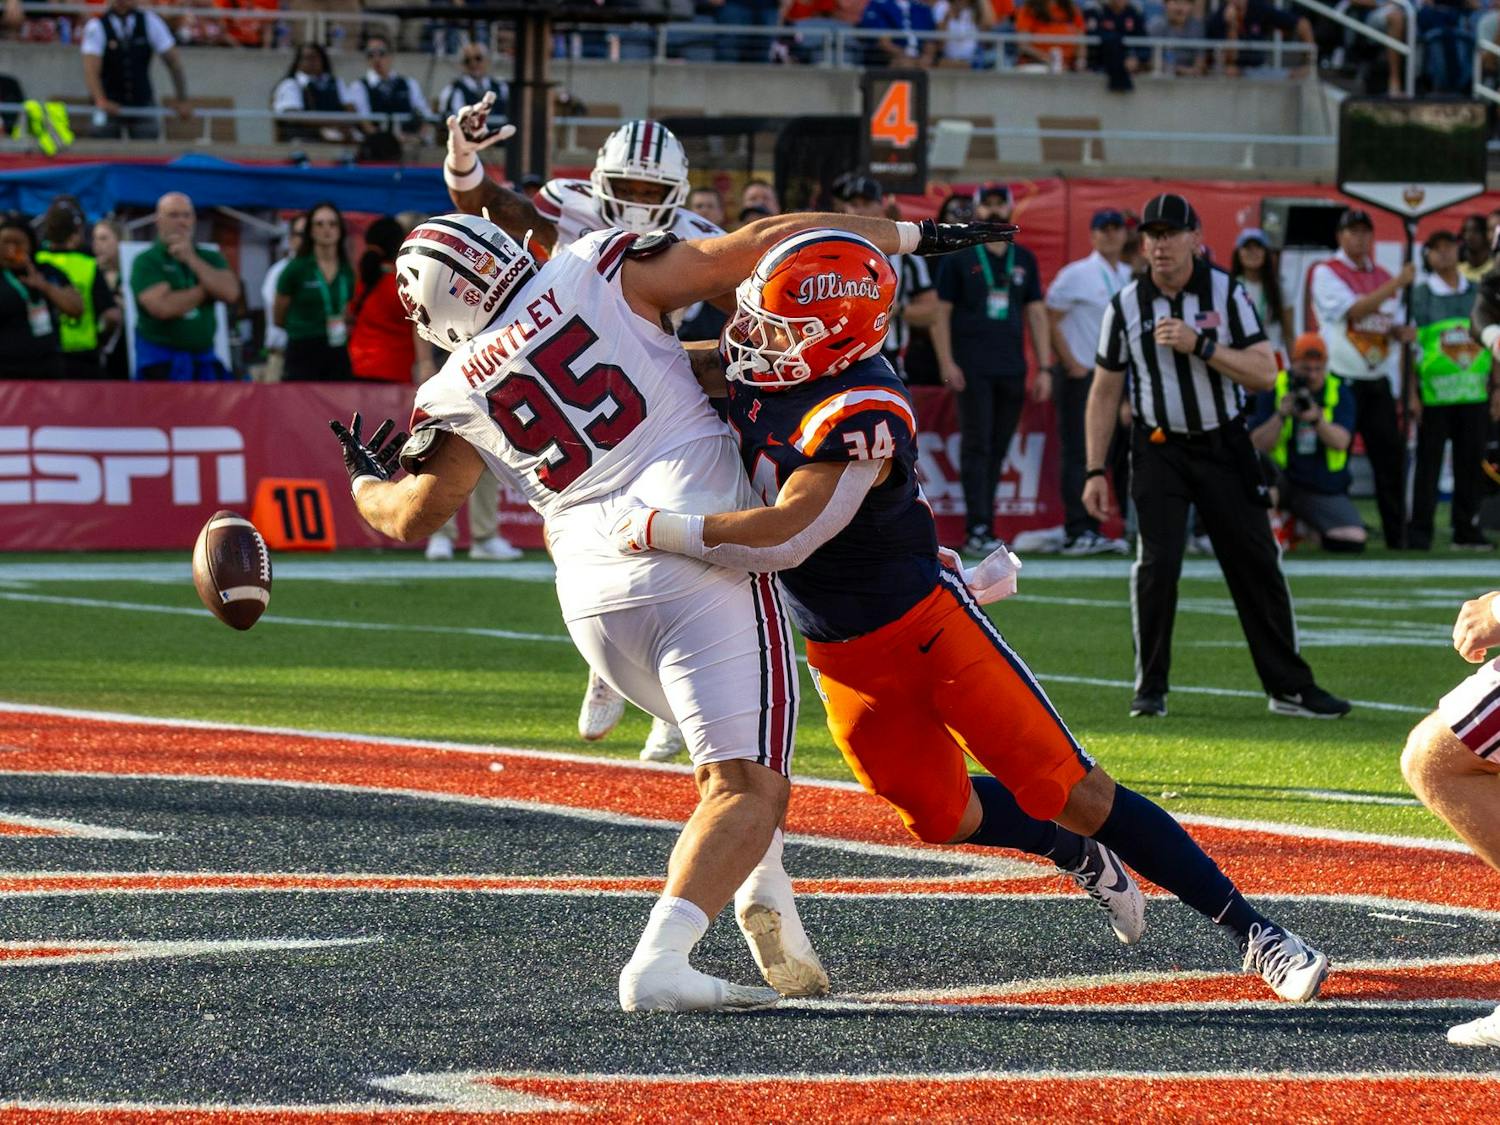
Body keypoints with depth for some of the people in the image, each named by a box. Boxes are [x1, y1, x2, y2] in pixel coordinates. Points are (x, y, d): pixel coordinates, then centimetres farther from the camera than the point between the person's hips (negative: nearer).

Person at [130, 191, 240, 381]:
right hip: (161, 363, -4)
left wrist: (191, 259, -8)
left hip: (204, 360, 4)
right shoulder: (146, 262, -2)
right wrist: (205, 290, -3)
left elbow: (230, 293, -5)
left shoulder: (210, 258, 13)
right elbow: (163, 307, -16)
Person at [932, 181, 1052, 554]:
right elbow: (940, 312, 0)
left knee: (998, 450, 4)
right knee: (977, 444, -9)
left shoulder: (1023, 259, 15)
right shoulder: (958, 257, 3)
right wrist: (946, 364, -10)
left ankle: (979, 528, 8)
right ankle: (978, 528, -13)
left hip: (1012, 369, 4)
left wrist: (1044, 368, 9)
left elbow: (1036, 314, 16)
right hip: (973, 367, -4)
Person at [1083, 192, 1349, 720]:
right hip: (1159, 452, -1)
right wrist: (1095, 471, 0)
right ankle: (1150, 691, -1)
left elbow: (1265, 373, -12)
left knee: (1257, 565, 1)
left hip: (1224, 448, 1)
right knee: (1157, 562, -14)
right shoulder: (1126, 306, -4)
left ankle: (1289, 687, 9)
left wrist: (1200, 345, -23)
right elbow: (1105, 391, 4)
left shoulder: (1227, 293, -5)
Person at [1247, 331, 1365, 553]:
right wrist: (1281, 415, -24)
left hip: (1325, 490, 1)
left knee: (1353, 541, -19)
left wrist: (1317, 419, -32)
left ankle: (1315, 531, 14)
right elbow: (1258, 445, -10)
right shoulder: (1272, 391, -2)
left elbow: (1341, 442, -14)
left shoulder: (1339, 395, 2)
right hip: (1281, 479, -1)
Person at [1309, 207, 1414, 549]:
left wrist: (1402, 331, -4)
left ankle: (1397, 534, 6)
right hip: (1341, 380, -5)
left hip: (1378, 381, 5)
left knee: (1391, 456, 2)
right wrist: (1395, 285, -20)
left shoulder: (1382, 278, 16)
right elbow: (1351, 310, -17)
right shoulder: (1326, 273, -3)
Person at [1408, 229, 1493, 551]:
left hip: (1474, 394, 3)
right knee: (1428, 462, -1)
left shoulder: (1478, 293, 11)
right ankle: (1419, 532, 3)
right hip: (1434, 395, -3)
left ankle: (1467, 530, 13)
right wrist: (1412, 394, -8)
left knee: (1470, 463, 5)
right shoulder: (1419, 295, 1)